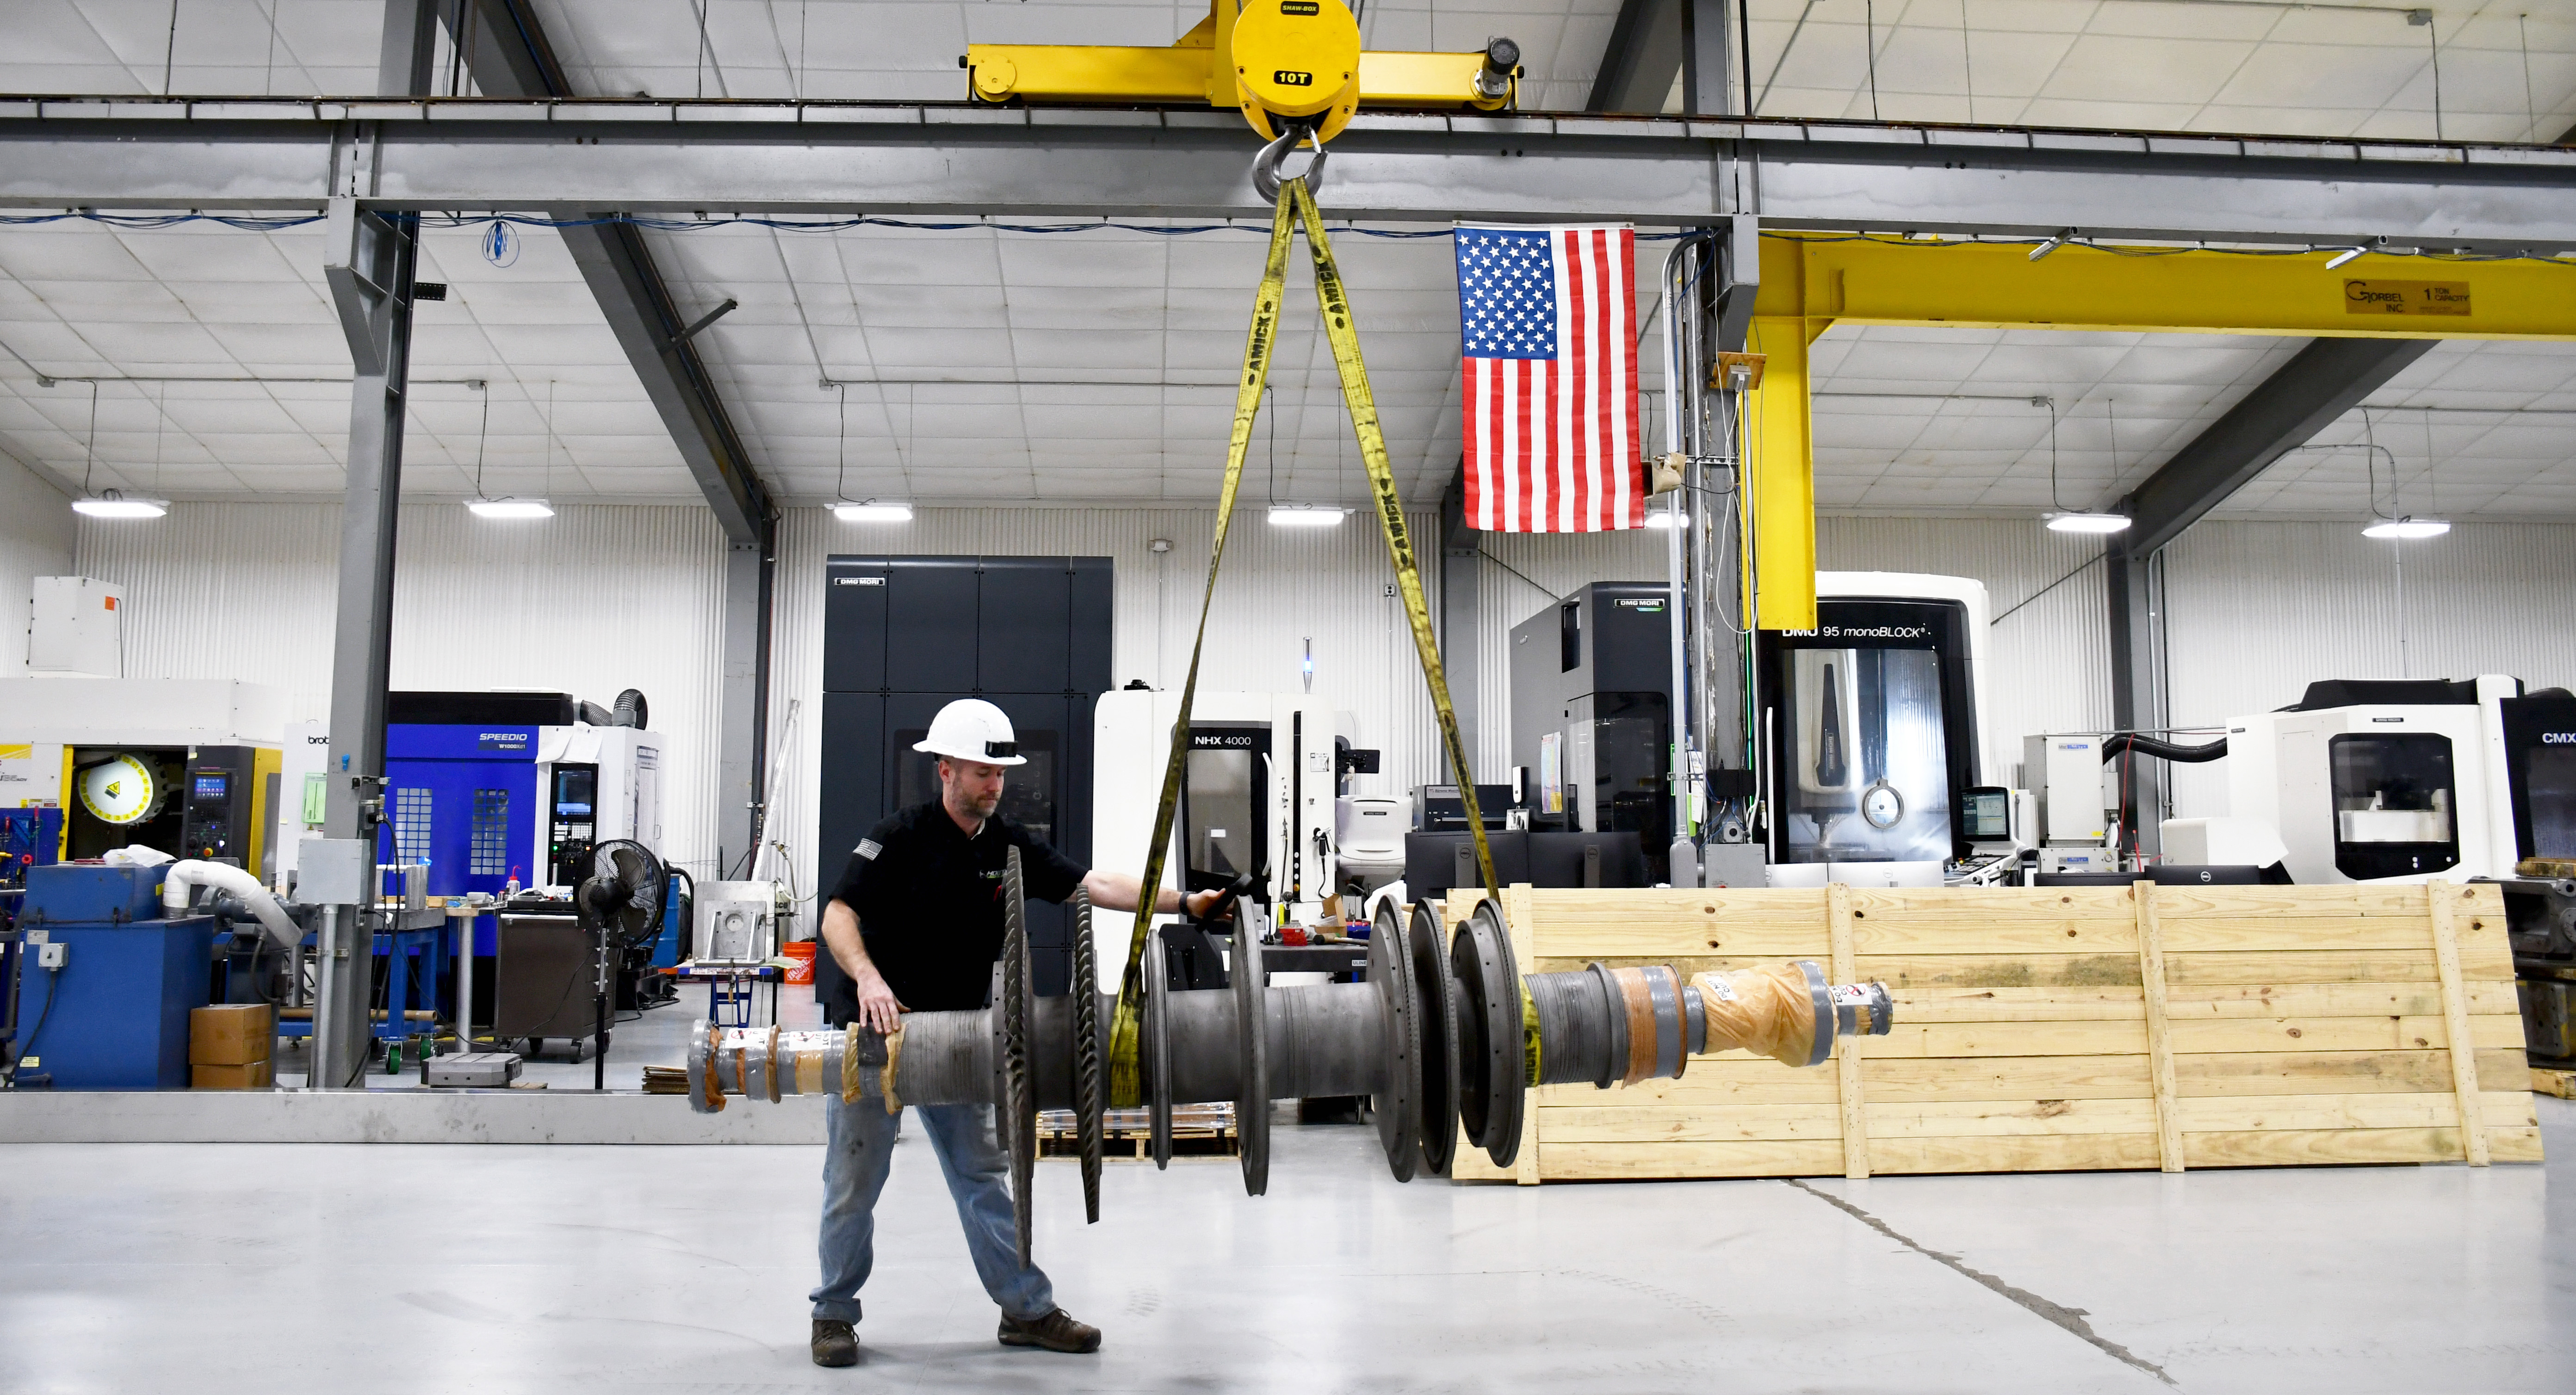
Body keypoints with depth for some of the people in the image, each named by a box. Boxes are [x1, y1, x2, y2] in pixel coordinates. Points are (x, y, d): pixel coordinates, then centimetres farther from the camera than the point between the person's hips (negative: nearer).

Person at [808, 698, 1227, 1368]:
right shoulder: (901, 836, -14)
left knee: (981, 1174, 8)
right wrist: (868, 977, -36)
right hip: (871, 1026, -5)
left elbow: (1095, 885, -5)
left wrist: (1182, 901, -16)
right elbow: (839, 913, -18)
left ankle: (1027, 1310, 13)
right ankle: (834, 1314, 18)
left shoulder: (1009, 846, 1)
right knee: (855, 1178, 1)